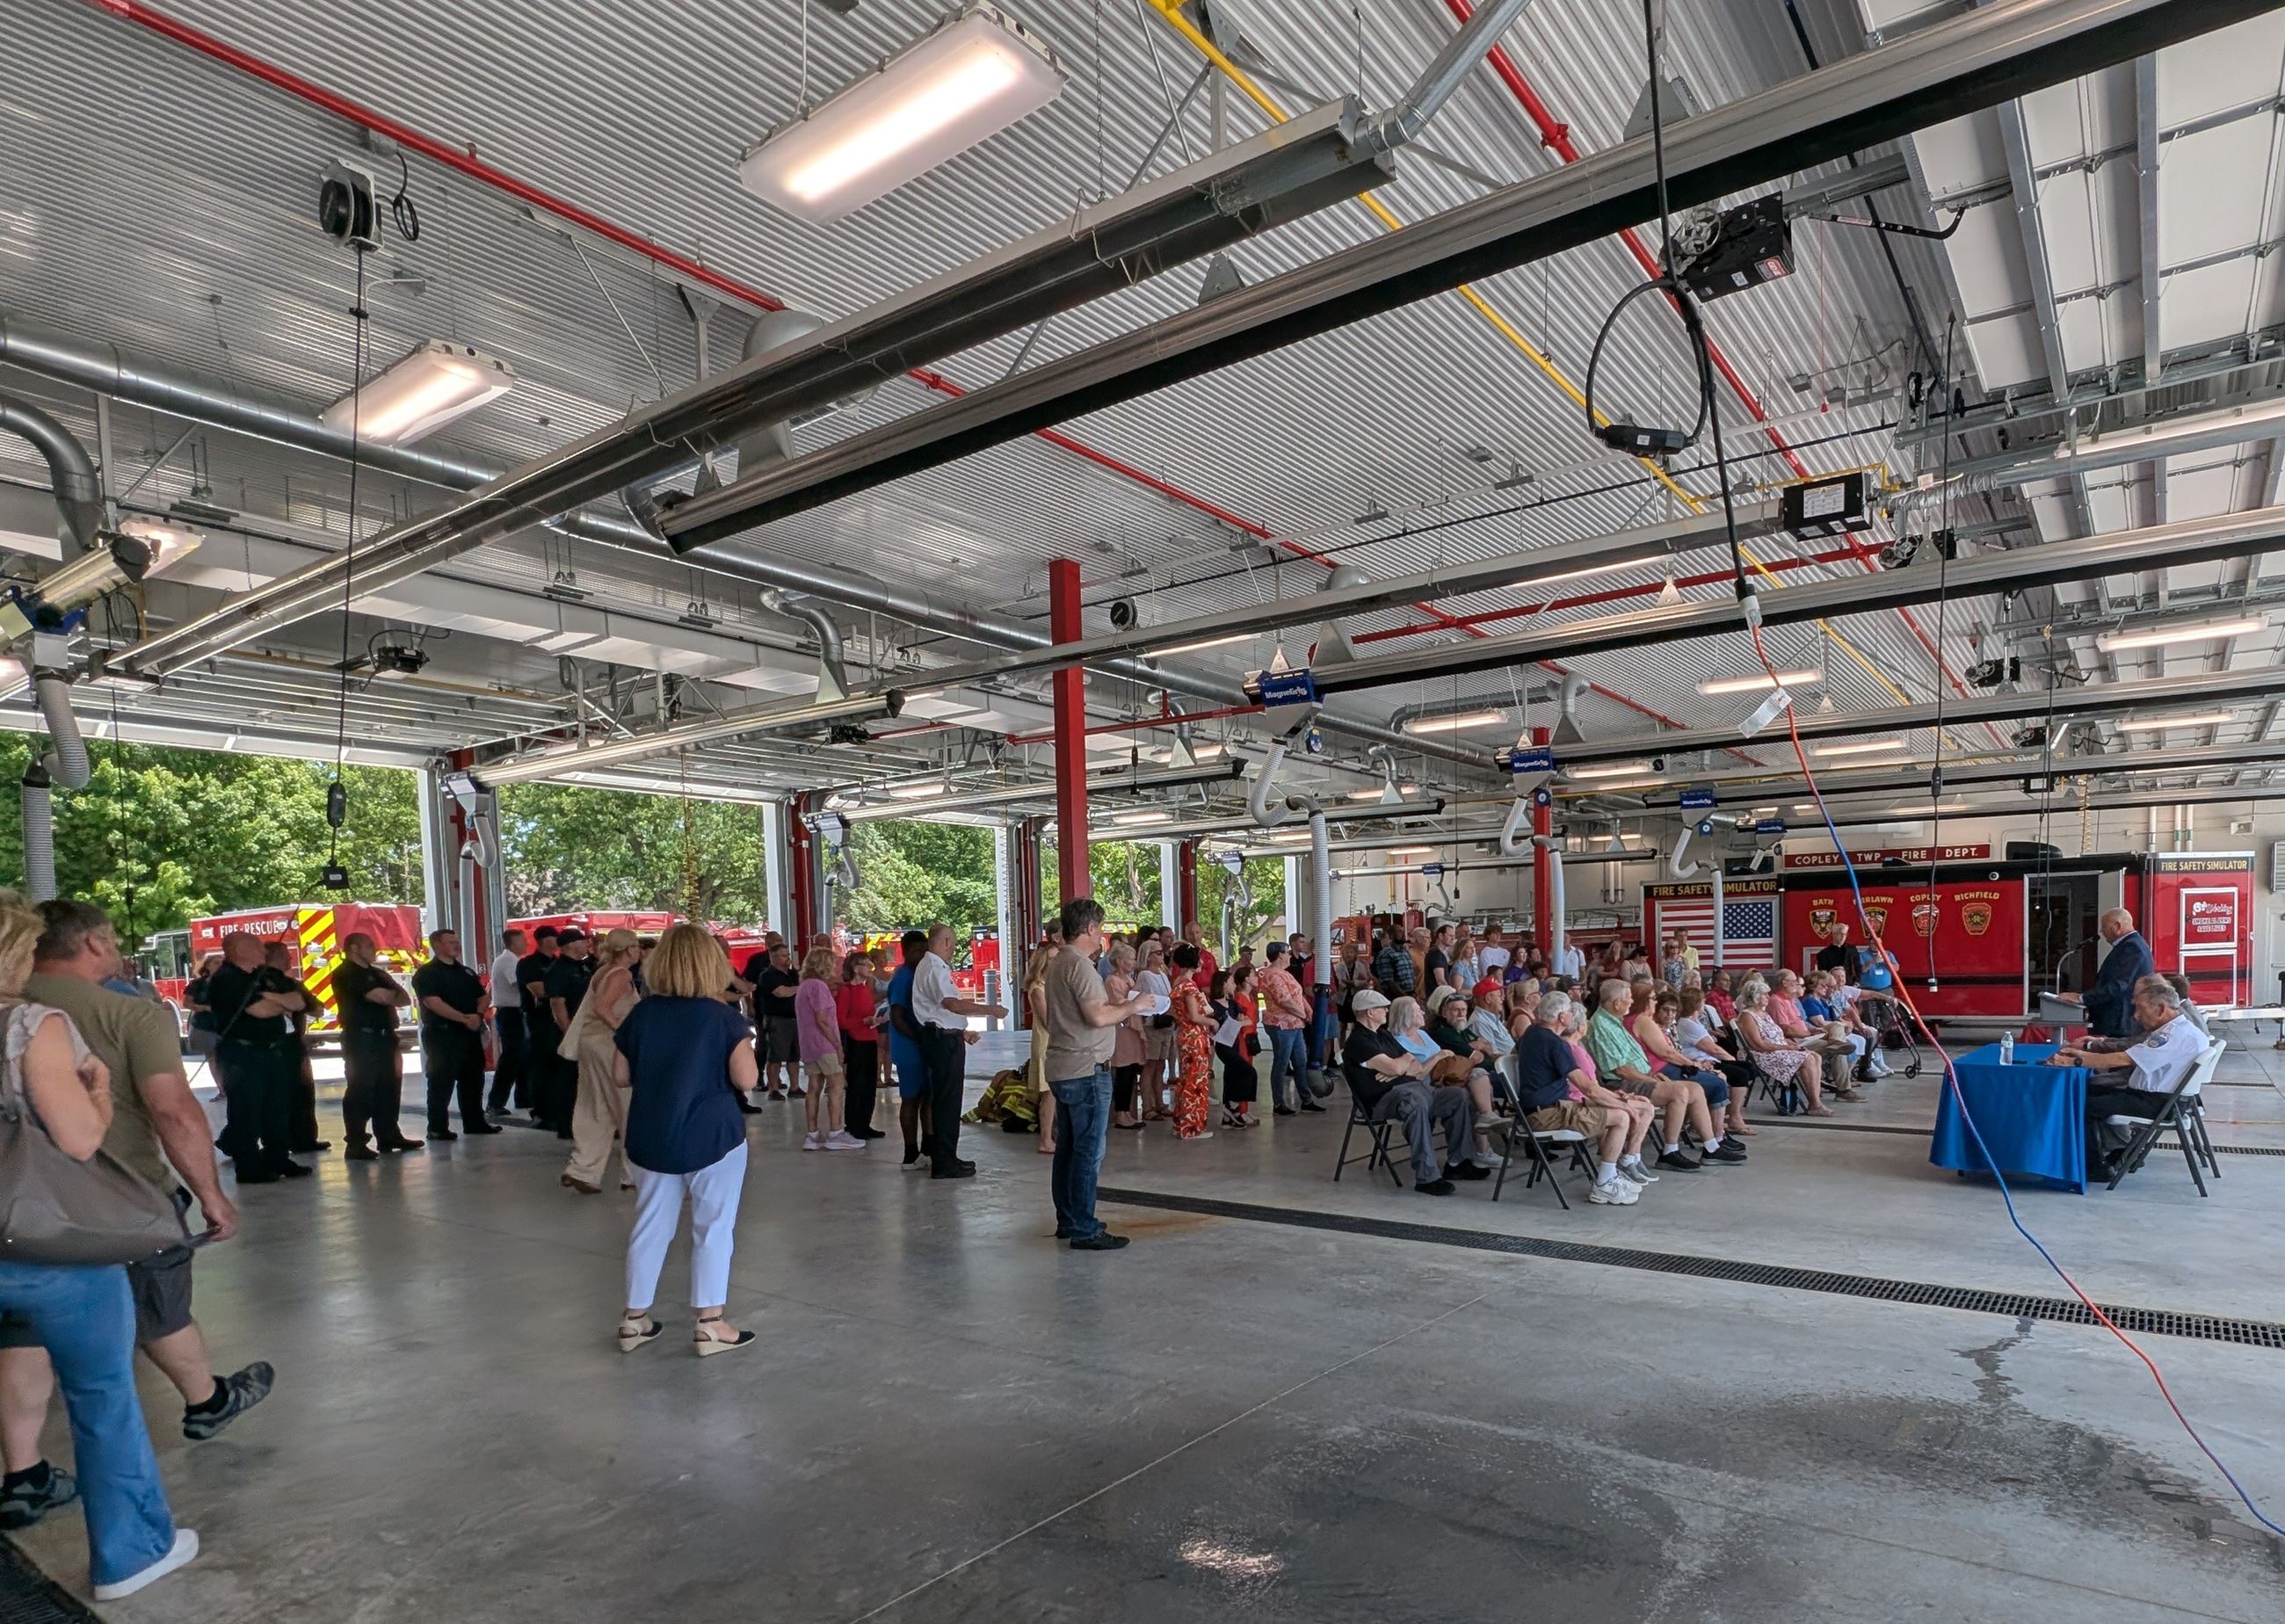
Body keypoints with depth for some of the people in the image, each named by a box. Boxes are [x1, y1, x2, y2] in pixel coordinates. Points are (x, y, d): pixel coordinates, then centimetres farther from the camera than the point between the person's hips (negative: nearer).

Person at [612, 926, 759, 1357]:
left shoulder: (641, 1015, -1)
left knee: (650, 1228, 15)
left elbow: (622, 1076, 5)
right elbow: (746, 1080, -16)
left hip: (651, 1140, 4)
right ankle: (709, 1323, 8)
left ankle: (634, 1319, 24)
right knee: (714, 1228, 5)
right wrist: (744, 1044, 1)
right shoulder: (723, 1017, -13)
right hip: (712, 1138, -4)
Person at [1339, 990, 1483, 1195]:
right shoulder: (1358, 1041, -10)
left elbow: (1419, 1068, 18)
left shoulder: (1383, 1035, 21)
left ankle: (1457, 1163, 8)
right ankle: (1426, 1177, -37)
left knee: (1459, 1096, 2)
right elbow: (1396, 1068, -19)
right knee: (1417, 1104, -39)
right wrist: (1407, 1058, 4)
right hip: (1383, 1099, -10)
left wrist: (1397, 1070, -5)